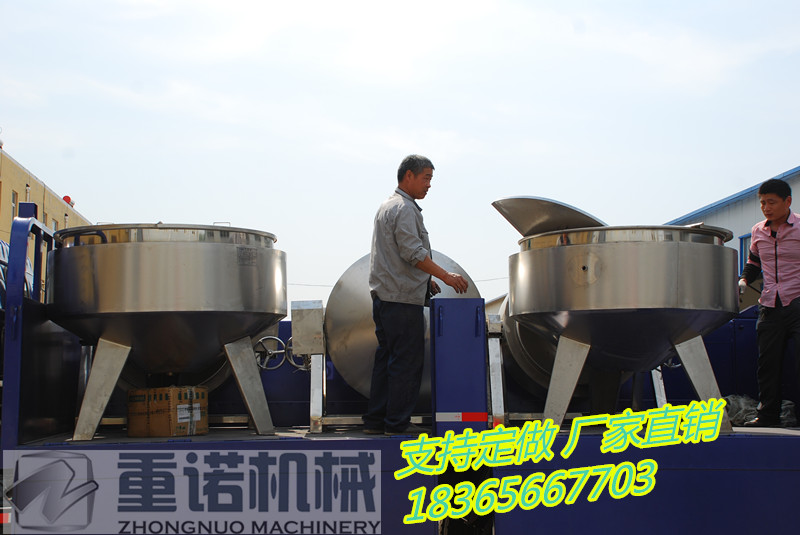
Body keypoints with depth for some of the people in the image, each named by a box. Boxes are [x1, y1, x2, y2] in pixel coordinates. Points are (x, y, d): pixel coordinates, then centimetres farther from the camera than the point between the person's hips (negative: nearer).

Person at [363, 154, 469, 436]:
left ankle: (375, 420, 14)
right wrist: (445, 275, -19)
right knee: (407, 360, -5)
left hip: (383, 296, 10)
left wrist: (426, 279, 23)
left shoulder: (387, 206, 21)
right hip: (402, 299, -10)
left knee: (386, 358, 12)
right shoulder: (404, 208, -12)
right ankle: (397, 422, -3)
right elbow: (413, 252, -21)